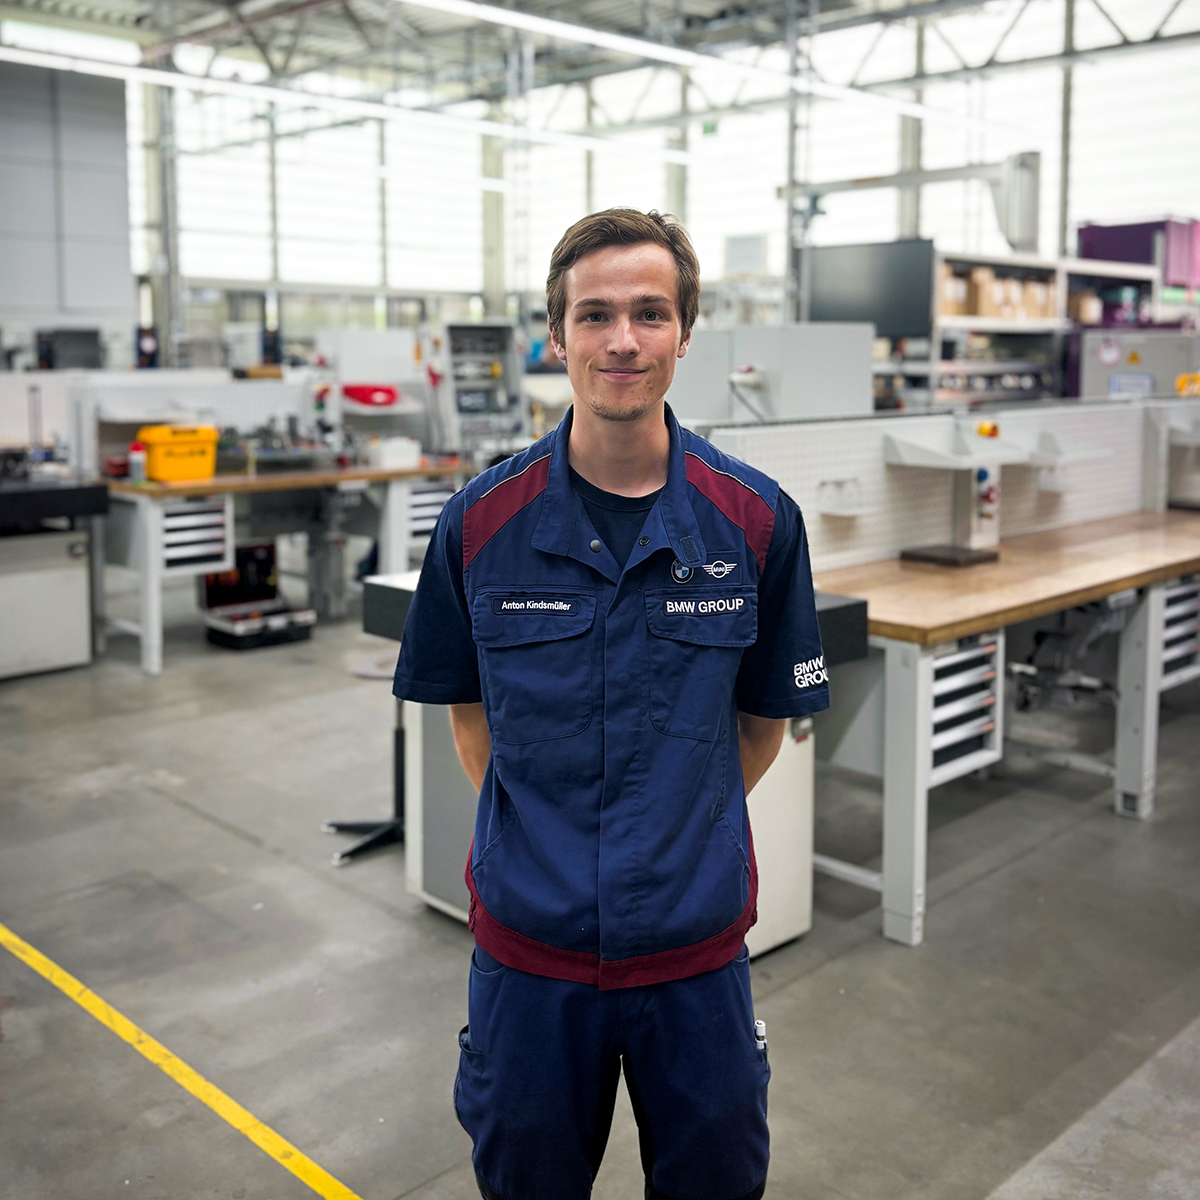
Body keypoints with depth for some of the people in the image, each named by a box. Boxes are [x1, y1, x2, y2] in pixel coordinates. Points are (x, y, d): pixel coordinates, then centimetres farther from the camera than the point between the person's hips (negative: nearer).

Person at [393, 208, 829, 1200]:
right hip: (529, 939, 0)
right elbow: (467, 708, 6)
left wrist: (680, 833, 6)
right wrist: (536, 832, 2)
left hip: (696, 942, 0)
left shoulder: (755, 520, -9)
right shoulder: (483, 521, -8)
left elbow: (766, 719, 4)